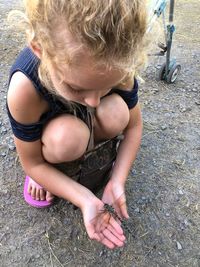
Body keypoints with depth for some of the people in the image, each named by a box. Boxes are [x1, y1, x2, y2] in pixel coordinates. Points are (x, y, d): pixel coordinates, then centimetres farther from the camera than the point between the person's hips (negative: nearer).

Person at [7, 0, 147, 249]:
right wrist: (86, 199, -31)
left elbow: (133, 125, -15)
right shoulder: (24, 89, -38)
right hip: (49, 126, -2)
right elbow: (32, 163, -24)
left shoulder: (116, 66, -31)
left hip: (90, 125, 3)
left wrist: (117, 181, -25)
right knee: (67, 138, -36)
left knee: (116, 114, -31)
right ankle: (52, 169, -1)